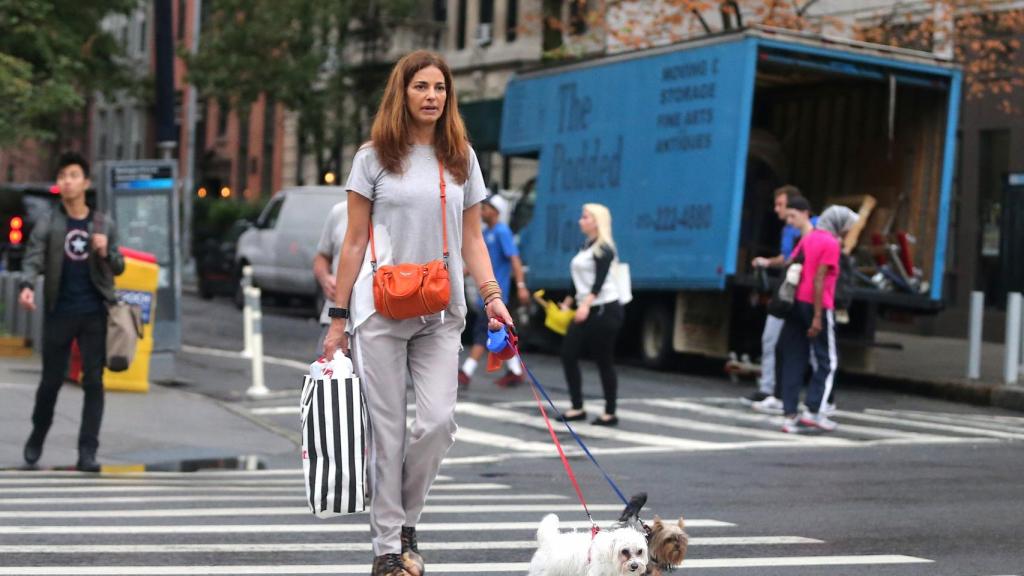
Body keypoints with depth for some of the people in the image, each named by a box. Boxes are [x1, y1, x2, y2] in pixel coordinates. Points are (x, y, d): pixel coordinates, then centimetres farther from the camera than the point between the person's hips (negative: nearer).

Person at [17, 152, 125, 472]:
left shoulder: (105, 225, 7)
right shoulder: (47, 225, 1)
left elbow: (118, 268, 12)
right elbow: (33, 260, -10)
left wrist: (105, 253, -10)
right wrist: (27, 287, -30)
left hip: (95, 314, 1)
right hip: (59, 313, -1)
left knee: (93, 382, -3)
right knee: (51, 380, 8)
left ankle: (87, 452, 0)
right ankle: (37, 436, 32)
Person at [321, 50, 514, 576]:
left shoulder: (461, 158, 11)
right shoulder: (375, 157, 3)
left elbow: (471, 239, 13)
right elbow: (355, 242, 3)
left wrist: (491, 295, -2)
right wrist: (339, 317, 0)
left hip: (441, 315, 2)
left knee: (438, 420, -10)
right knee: (387, 428, -1)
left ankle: (406, 519, 14)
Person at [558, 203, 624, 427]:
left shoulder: (603, 249, -11)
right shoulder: (586, 247, 16)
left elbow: (599, 281, -23)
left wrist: (586, 304, -34)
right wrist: (567, 302, 27)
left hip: (605, 310, -9)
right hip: (586, 310, 9)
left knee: (604, 361, -3)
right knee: (568, 355, 3)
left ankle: (610, 414, 5)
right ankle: (577, 408, 9)